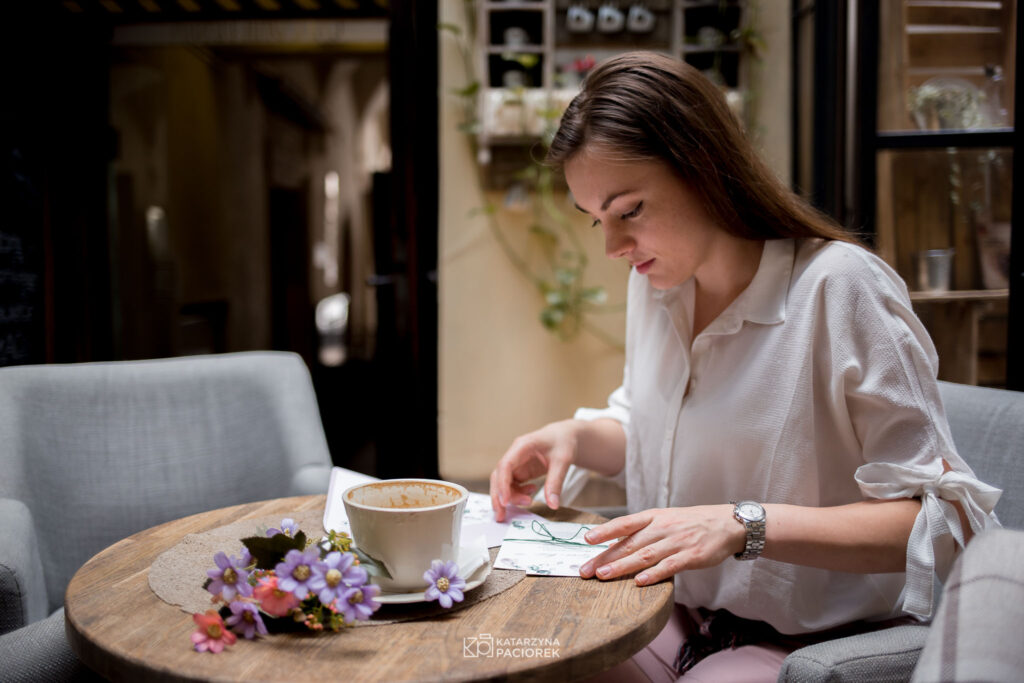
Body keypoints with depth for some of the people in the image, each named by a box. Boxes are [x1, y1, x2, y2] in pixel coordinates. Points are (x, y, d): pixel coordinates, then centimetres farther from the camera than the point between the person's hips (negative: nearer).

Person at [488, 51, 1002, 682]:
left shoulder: (841, 287, -19)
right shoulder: (654, 279, 4)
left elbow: (949, 518, -19)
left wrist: (746, 525, -28)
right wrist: (578, 436, -2)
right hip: (674, 615, 6)